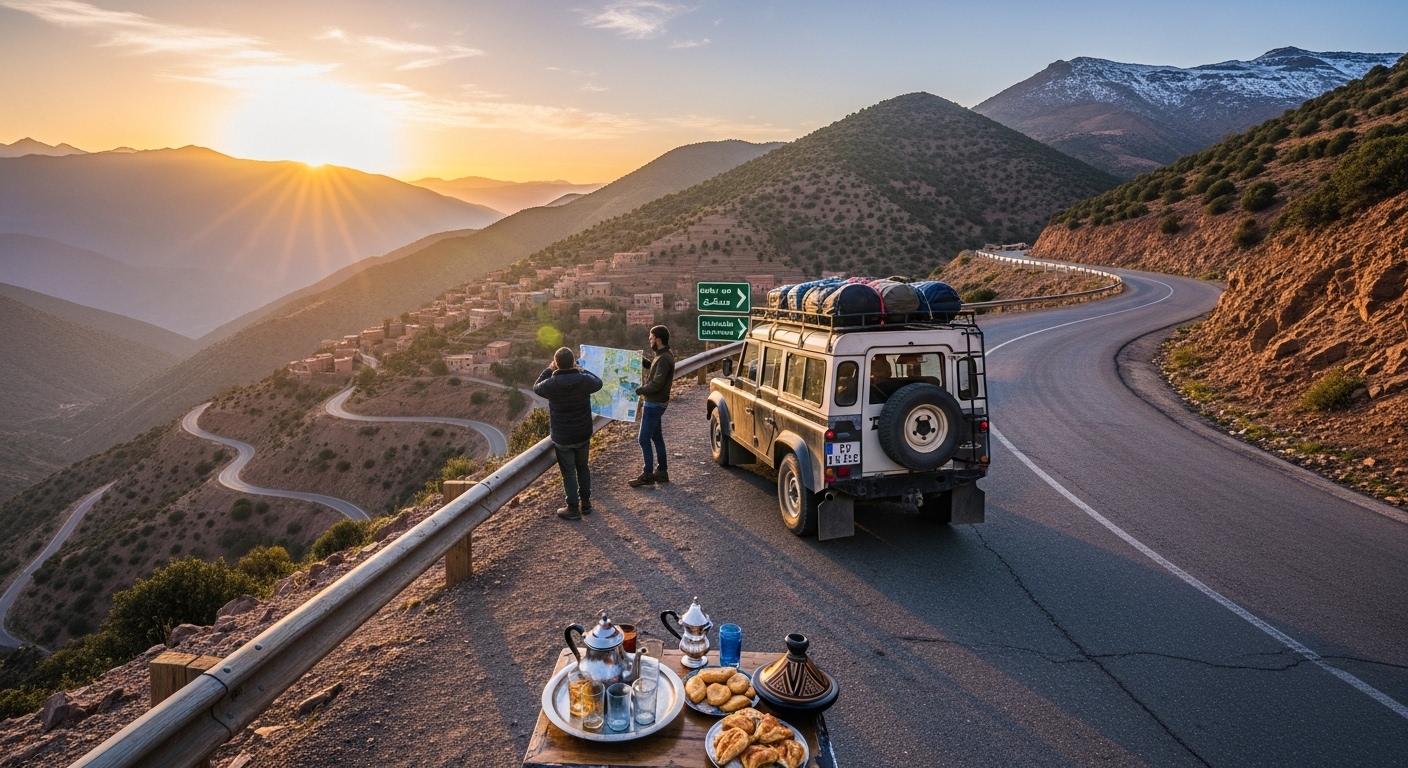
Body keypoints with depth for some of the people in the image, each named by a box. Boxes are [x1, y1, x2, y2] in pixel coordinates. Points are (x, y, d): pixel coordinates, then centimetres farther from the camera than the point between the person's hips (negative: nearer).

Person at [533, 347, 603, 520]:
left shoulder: (551, 384, -18)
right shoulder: (585, 380, -13)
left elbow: (536, 388, 6)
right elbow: (599, 382, 12)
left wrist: (549, 369, 10)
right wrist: (581, 369, 14)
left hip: (562, 438, -3)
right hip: (583, 434, 3)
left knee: (568, 472, 7)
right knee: (582, 468, 20)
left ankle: (573, 509, 13)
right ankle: (585, 503, 30)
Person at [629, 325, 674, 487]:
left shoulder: (664, 359, -23)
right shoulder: (664, 355, 9)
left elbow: (656, 385, -25)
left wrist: (639, 390, -11)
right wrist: (643, 361, 6)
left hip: (654, 404, -10)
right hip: (656, 403, 10)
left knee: (644, 439, -4)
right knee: (657, 438, 15)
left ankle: (648, 475, 2)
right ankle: (662, 472, 22)